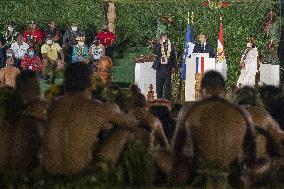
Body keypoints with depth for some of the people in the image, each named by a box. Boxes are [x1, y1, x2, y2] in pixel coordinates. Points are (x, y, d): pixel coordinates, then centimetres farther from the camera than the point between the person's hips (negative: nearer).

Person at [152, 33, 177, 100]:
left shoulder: (171, 46, 7)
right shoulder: (158, 46, 5)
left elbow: (174, 57, 7)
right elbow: (156, 53, -14)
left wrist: (174, 67, 0)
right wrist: (160, 43, -14)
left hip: (168, 67, 0)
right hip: (160, 66, 0)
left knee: (168, 82, 1)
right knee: (159, 82, 1)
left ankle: (167, 97, 5)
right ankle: (159, 96, 8)